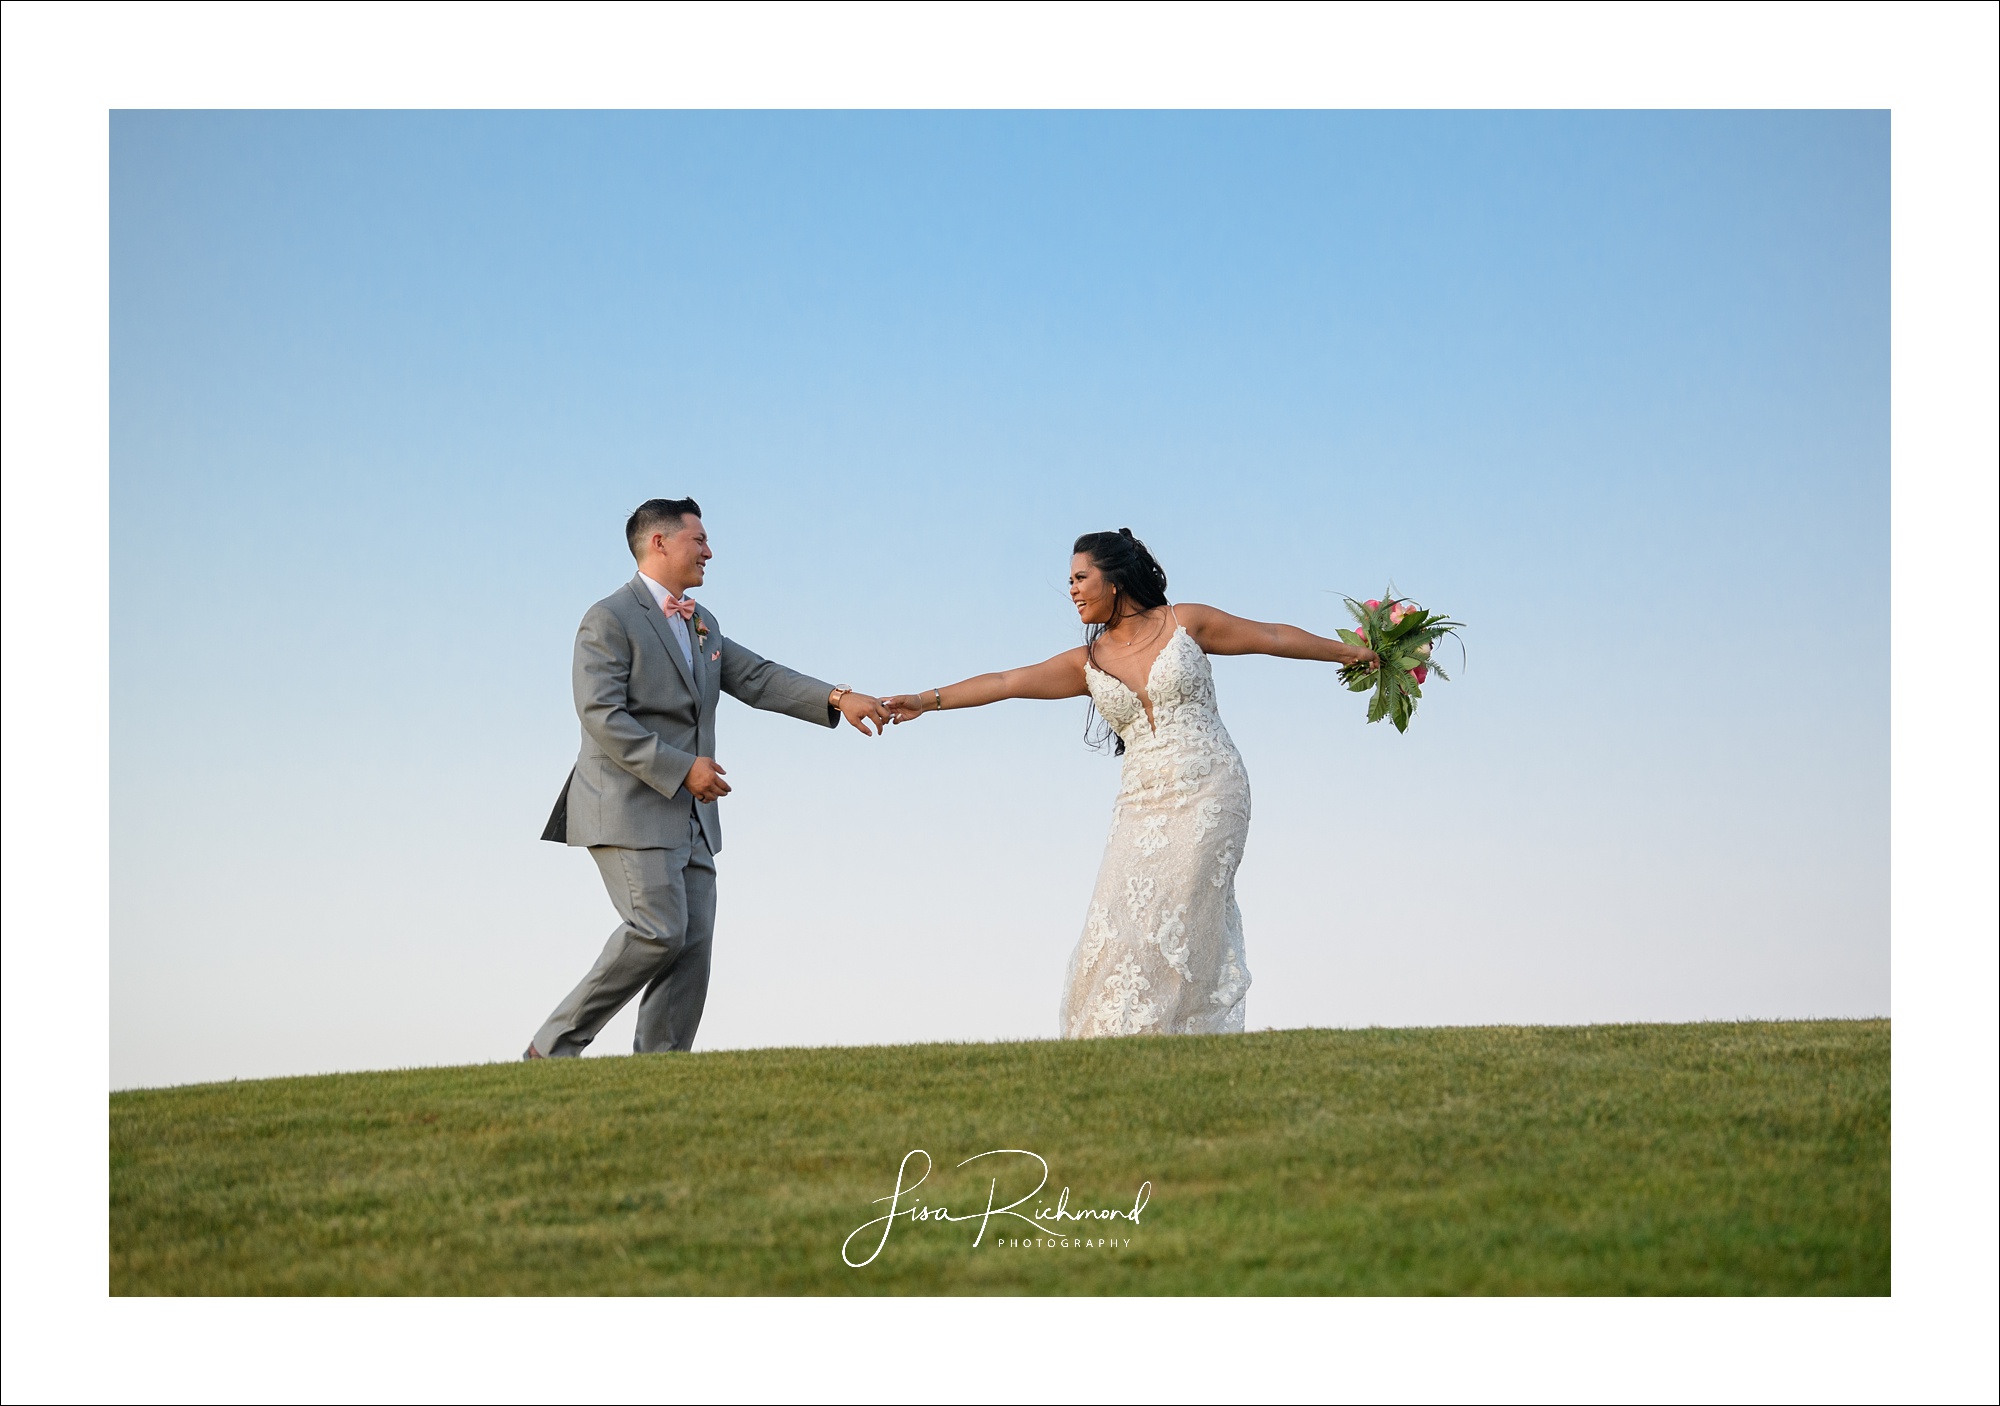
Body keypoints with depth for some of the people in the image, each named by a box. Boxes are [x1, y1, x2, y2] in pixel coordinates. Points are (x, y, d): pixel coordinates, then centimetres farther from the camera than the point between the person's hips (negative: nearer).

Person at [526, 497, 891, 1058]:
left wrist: (838, 698, -4)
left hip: (690, 817, 8)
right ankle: (553, 1046, -7)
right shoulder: (610, 619, -8)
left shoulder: (703, 626, 19)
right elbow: (601, 716, -16)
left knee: (693, 947, 0)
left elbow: (758, 679, 11)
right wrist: (681, 768, -20)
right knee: (659, 931, -17)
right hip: (631, 808, -8)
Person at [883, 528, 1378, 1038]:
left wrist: (1348, 651, 17)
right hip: (1142, 804, 4)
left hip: (1208, 794, -4)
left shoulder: (1185, 623, 2)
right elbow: (1006, 681, 3)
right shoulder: (1089, 663, 9)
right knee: (1120, 926, -6)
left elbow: (1273, 637, 11)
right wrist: (926, 701, -5)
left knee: (1173, 923, -11)